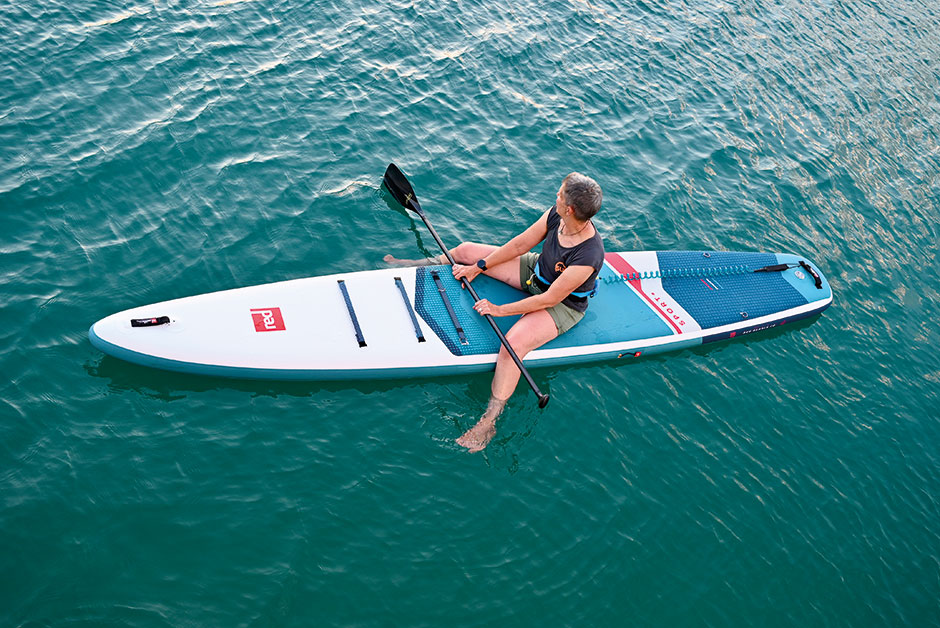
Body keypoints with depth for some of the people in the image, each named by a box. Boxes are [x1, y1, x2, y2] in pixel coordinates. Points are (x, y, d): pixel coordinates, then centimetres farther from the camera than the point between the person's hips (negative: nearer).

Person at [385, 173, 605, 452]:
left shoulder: (588, 257, -38)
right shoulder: (556, 214, -18)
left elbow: (550, 299, -30)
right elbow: (520, 244, -5)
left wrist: (500, 310, -23)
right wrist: (478, 267, -3)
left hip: (562, 305, -7)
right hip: (535, 270, 8)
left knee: (514, 342, -33)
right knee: (465, 251, 6)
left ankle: (489, 422, -21)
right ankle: (421, 266, 37)